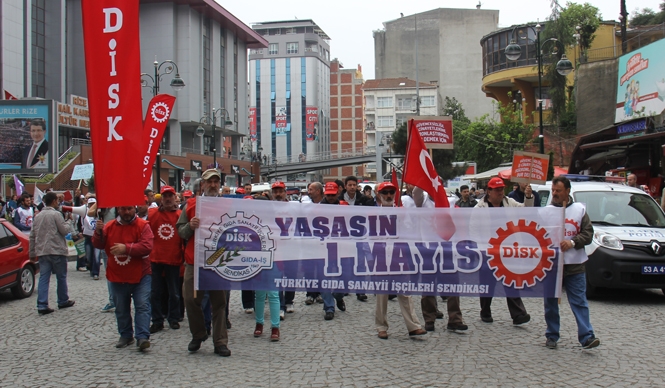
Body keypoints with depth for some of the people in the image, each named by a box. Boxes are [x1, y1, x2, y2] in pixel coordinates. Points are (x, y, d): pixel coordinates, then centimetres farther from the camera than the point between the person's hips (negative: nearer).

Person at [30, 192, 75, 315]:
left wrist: (32, 253, 16)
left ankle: (42, 306, -3)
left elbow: (32, 236, 12)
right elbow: (64, 230, -10)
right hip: (57, 251, -5)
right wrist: (67, 225, 12)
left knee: (43, 278, 2)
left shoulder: (38, 216, 11)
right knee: (61, 277, 10)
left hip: (42, 251, 5)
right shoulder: (56, 214, -8)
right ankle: (63, 301, 21)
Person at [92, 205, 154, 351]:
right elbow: (99, 245, 1)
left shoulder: (143, 226, -8)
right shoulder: (110, 226, 5)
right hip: (117, 277, 4)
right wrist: (98, 233, -18)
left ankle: (142, 337, -10)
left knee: (142, 306, -9)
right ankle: (126, 336, 27)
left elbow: (147, 247, -20)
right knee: (121, 309, 14)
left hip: (140, 276, -4)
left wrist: (126, 248, -29)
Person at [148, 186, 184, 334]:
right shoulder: (152, 213, 2)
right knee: (155, 292, 8)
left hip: (173, 259, -1)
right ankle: (157, 321, 18)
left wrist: (183, 256, -8)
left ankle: (173, 319, 24)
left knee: (174, 292, 9)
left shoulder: (180, 215, -2)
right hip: (155, 259, 1)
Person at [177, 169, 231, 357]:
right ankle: (198, 335, 22)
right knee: (191, 300, 1)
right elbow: (180, 231, 6)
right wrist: (190, 226, -14)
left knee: (219, 302, 4)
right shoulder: (191, 205, 9)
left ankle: (220, 342, 10)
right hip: (194, 262, 1)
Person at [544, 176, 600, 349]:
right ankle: (552, 336, 17)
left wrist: (573, 242, -14)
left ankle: (587, 336, -3)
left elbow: (588, 234, 1)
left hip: (574, 265, -1)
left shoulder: (579, 210, 5)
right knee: (551, 303, 8)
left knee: (579, 302, -2)